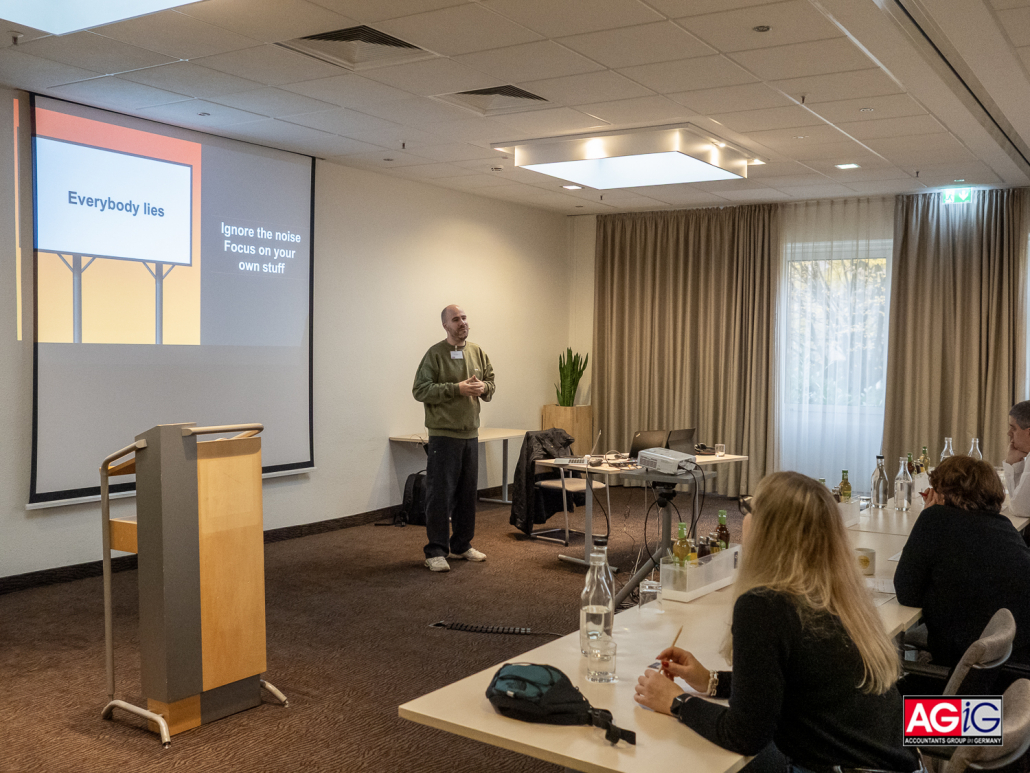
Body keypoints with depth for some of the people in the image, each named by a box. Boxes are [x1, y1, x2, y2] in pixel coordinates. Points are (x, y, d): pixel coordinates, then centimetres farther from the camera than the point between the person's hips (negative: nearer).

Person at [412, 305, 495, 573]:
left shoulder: (478, 353, 11)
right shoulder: (435, 354, -8)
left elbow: (491, 383, 19)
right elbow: (420, 390, -13)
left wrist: (483, 388, -5)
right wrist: (456, 389, -19)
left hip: (470, 433, 6)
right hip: (444, 433, -6)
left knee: (467, 493, 13)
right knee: (440, 493, -5)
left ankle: (462, 545, 25)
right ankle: (436, 551, 3)